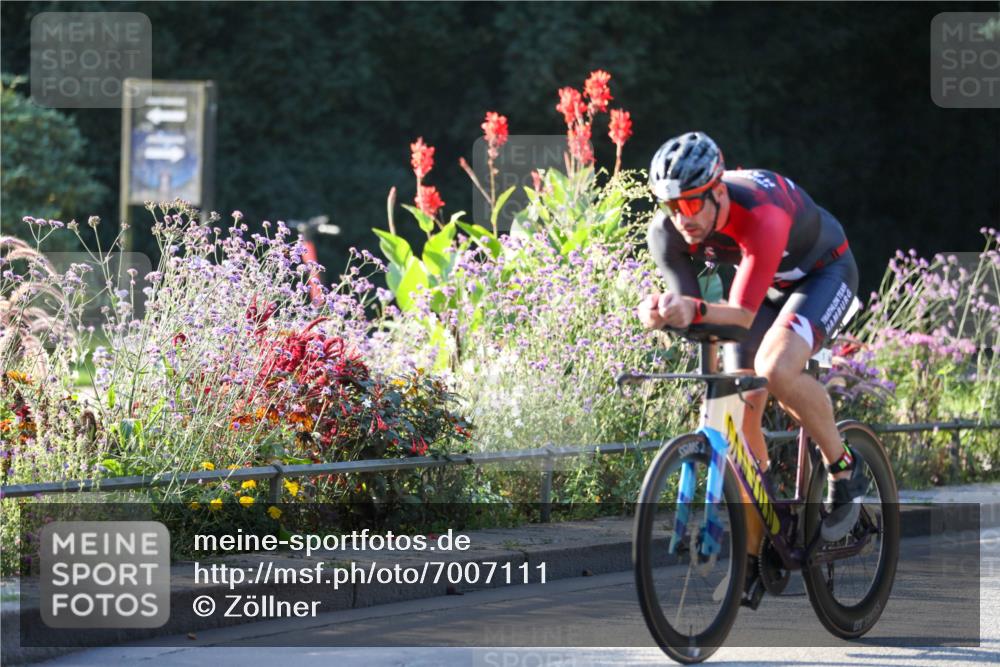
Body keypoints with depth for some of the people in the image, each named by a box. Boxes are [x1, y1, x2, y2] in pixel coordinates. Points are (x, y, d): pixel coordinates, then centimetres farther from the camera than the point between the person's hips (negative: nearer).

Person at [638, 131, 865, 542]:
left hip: (823, 273, -6)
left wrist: (696, 310, -64)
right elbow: (686, 303, -23)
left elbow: (742, 315, -44)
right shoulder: (667, 230, -24)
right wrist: (660, 311, -46)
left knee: (776, 369, -32)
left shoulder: (761, 217, -41)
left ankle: (843, 469, -11)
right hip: (766, 283, 6)